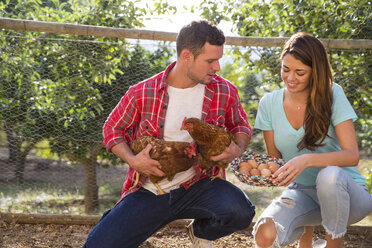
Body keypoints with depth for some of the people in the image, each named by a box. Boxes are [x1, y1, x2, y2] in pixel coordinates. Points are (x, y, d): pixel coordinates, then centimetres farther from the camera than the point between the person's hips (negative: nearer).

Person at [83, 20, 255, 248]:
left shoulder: (225, 92, -3)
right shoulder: (142, 94, -8)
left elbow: (240, 125, 16)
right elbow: (113, 129, 6)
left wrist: (238, 149, -8)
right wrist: (132, 160, -13)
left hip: (198, 186, 1)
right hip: (149, 192, -1)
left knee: (241, 212, -29)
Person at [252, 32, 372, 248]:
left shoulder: (332, 95, -10)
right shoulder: (270, 104, -1)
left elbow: (352, 155, -19)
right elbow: (274, 159, 5)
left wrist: (306, 160, -35)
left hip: (346, 192, -3)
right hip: (301, 192, 3)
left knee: (329, 175, -39)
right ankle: (306, 228, 10)